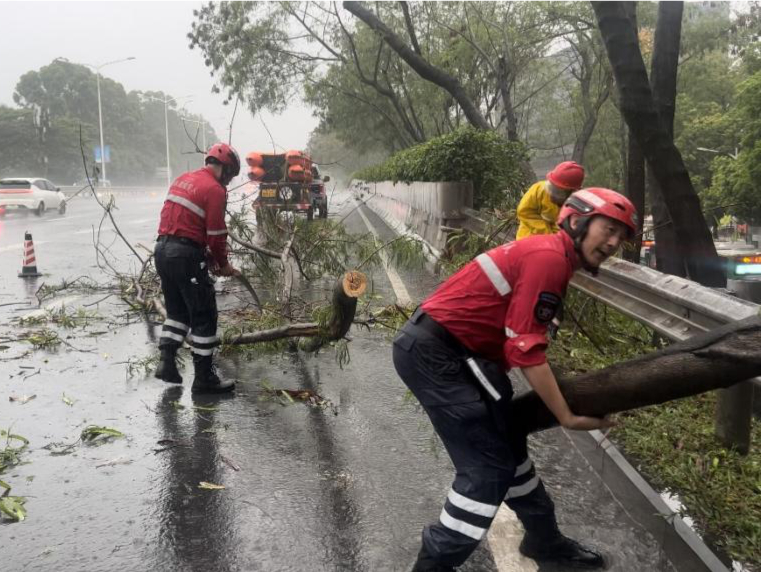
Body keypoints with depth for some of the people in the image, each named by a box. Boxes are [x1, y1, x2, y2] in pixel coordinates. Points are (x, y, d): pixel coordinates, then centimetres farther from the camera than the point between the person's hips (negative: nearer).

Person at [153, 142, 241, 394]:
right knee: (204, 317, 1)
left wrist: (207, 254, 16)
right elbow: (216, 234, -11)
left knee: (177, 310, 22)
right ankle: (204, 377, 7)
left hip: (163, 249, 8)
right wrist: (223, 264, 5)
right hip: (186, 255, -8)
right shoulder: (215, 190, -10)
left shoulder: (183, 179, 15)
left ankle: (166, 361, 16)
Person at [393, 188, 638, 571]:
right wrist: (567, 417, -10)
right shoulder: (549, 256, -15)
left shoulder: (545, 253, 17)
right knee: (489, 464, -7)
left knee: (507, 444, 19)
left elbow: (511, 343, 16)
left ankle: (544, 540, 37)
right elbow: (525, 351, -17)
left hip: (438, 349, 11)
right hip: (436, 354, -10)